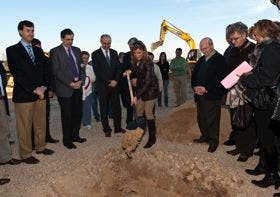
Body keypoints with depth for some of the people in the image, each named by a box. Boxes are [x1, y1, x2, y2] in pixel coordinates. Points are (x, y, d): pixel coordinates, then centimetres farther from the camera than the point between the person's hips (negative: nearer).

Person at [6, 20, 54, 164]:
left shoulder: (39, 51, 15)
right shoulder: (12, 50, -2)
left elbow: (45, 70, 12)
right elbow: (17, 73, -11)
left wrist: (43, 87, -5)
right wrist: (34, 90, -14)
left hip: (40, 93, 5)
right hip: (23, 94, -5)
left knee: (41, 123, 13)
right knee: (24, 126, 2)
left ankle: (40, 147, 29)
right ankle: (25, 155, 14)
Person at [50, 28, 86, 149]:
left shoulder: (77, 50, 13)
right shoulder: (55, 52, -3)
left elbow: (81, 67, 14)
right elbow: (56, 71, -9)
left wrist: (81, 80, -3)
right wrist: (70, 84, -14)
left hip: (78, 87, 5)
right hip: (64, 88, -5)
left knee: (78, 113, 11)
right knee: (66, 115, 3)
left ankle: (75, 136, 28)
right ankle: (67, 140, 17)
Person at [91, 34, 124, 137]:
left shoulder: (114, 53, 10)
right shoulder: (95, 54, -2)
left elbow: (118, 67, 6)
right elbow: (97, 71, -9)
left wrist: (115, 80, -8)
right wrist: (108, 82, -13)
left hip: (114, 84, 3)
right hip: (102, 85, -3)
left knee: (116, 106, 7)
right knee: (104, 108, 6)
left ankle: (118, 127, 18)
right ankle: (106, 129, 17)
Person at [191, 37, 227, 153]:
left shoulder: (220, 59, -7)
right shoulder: (201, 60, 16)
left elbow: (220, 78, -15)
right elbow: (194, 75, 18)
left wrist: (206, 89, -19)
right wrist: (195, 87, -1)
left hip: (212, 96, -7)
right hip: (200, 95, 7)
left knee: (212, 120, 0)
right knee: (201, 118, 15)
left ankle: (213, 141, 14)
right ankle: (204, 136, 31)